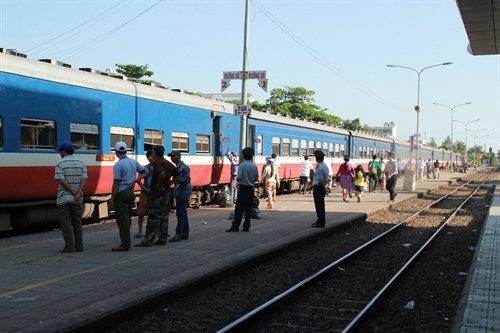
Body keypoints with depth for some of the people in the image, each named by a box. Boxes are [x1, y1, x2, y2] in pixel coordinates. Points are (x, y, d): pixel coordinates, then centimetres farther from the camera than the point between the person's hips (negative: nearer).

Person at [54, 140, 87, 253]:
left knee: (66, 223, 1)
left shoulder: (60, 164, -6)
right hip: (77, 200, 4)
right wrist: (78, 194, -13)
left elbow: (61, 181, -15)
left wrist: (74, 193, -14)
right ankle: (79, 246, 11)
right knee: (77, 222, 11)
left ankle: (69, 246, -3)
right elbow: (84, 179, -4)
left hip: (64, 198, -4)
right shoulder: (81, 163, 7)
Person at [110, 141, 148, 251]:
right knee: (127, 219, 13)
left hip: (121, 194, -7)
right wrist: (135, 181, 9)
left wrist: (112, 199, -11)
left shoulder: (118, 165, -15)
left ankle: (124, 244, -3)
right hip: (131, 192, 7)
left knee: (122, 220, -4)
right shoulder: (133, 162, 7)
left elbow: (116, 183, -16)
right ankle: (126, 242, 18)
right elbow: (144, 172, 19)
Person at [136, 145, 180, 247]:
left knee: (153, 218, -6)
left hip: (158, 194, -9)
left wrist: (159, 185, -22)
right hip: (167, 193, 9)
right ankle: (162, 239, 15)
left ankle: (148, 240, -4)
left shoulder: (157, 163, -14)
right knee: (164, 218, 11)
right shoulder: (168, 163, 14)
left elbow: (162, 173, -34)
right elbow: (177, 174, 20)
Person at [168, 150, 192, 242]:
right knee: (183, 214, 12)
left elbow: (186, 179, -21)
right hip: (179, 194, 10)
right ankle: (185, 234, 18)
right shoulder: (177, 167, 17)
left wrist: (177, 179, -31)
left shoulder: (184, 167, -11)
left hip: (183, 194, -10)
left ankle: (178, 234, -11)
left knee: (180, 214, -11)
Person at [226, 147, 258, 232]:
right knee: (248, 209, 8)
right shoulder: (254, 166, 2)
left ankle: (235, 226, -2)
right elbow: (257, 178, 7)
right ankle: (246, 227, 10)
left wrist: (237, 179, 6)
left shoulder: (242, 165, -12)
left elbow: (239, 177, -16)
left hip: (243, 188, -4)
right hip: (251, 189, 4)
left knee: (239, 209, -2)